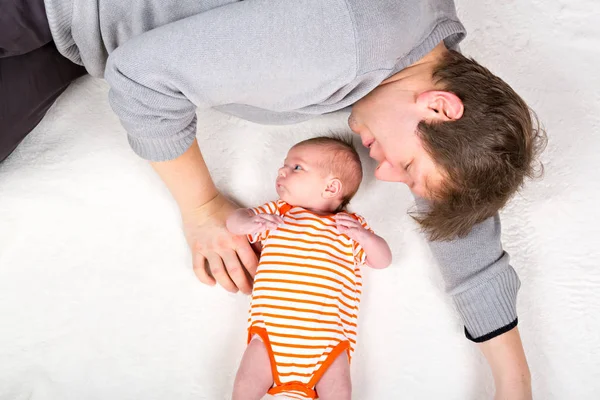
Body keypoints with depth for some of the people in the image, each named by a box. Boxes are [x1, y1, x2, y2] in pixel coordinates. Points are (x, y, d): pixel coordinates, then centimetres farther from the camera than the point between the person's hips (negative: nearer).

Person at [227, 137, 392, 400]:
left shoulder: (349, 226, 9)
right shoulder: (276, 213, 12)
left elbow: (383, 261, 9)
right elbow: (233, 222, 9)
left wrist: (364, 236, -12)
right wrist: (250, 223, -14)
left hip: (327, 336, -1)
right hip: (273, 327, 1)